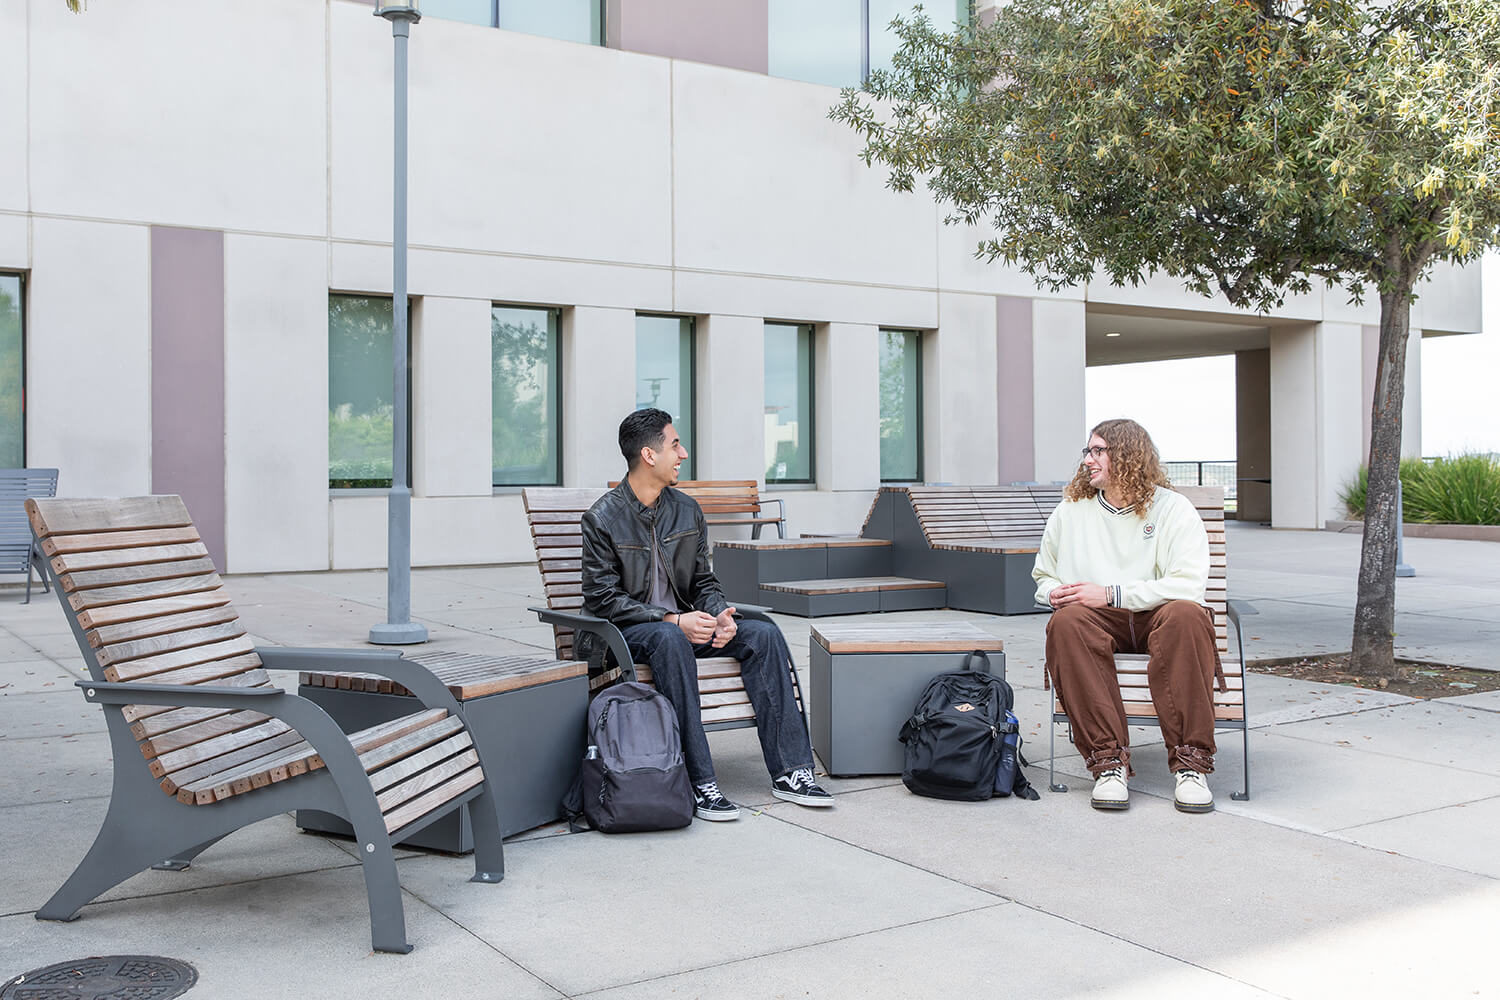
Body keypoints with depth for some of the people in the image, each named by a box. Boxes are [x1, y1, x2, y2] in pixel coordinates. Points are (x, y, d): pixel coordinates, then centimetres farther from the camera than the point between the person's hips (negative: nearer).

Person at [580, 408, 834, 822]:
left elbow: (704, 582, 13)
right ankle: (700, 783, -38)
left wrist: (720, 615, -10)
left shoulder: (687, 510, 9)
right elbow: (602, 598, -13)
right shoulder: (603, 518, -9)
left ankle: (789, 771, -18)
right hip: (626, 633, -5)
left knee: (763, 633, -17)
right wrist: (671, 620, -22)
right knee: (670, 640, -39)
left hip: (683, 625, 6)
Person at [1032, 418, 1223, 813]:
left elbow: (1189, 586, -10)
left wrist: (1110, 594, -16)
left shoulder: (1172, 508, 4)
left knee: (1185, 614, -37)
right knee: (1066, 622, -33)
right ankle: (1108, 762, -34)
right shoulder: (1070, 511, 15)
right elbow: (1043, 577, 27)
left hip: (1157, 617, -2)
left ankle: (1190, 763, -31)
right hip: (1099, 621, 2)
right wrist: (1054, 593, 1)